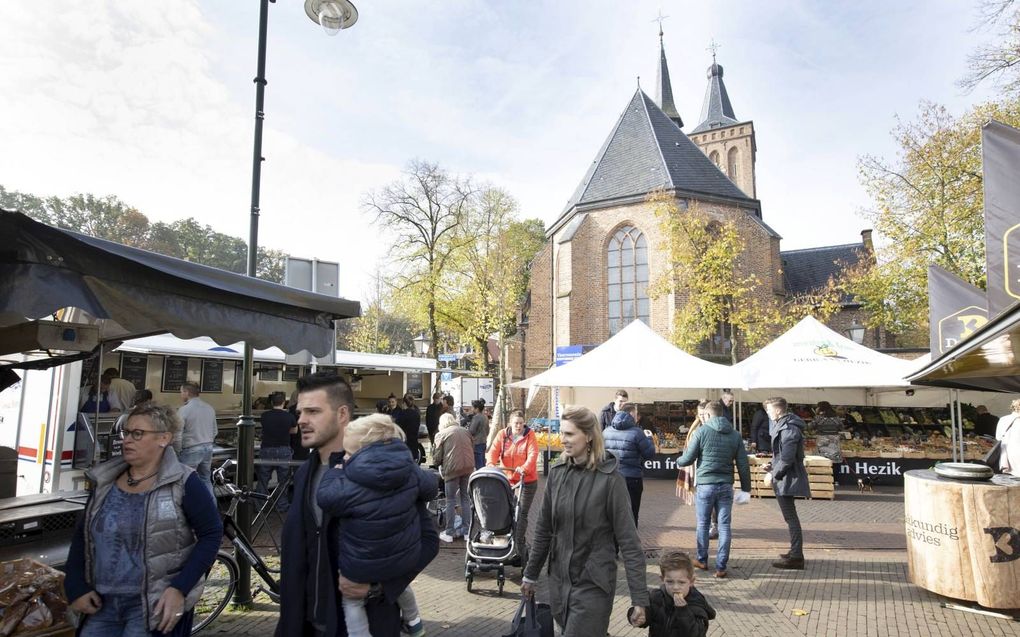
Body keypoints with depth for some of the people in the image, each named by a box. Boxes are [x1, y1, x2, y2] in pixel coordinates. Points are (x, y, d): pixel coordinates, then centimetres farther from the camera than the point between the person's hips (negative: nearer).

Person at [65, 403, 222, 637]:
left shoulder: (183, 484, -12)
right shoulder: (104, 482, 5)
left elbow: (211, 534, -12)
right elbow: (82, 534, 13)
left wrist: (180, 589, -17)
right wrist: (76, 588, 3)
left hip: (155, 605, -5)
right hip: (103, 604, 5)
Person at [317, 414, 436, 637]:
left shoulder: (350, 486, -27)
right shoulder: (411, 471, -11)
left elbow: (324, 497, -11)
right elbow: (430, 488, 6)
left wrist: (335, 472, 3)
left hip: (363, 569, -5)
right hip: (407, 559, 5)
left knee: (351, 599, 23)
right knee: (398, 579, 37)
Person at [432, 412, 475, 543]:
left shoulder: (441, 434, 0)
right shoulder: (465, 431, 13)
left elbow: (437, 456, 0)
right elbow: (473, 448, 17)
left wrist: (437, 464, 20)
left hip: (452, 469, -4)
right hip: (468, 467, 4)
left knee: (451, 501, 6)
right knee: (465, 498, 15)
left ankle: (449, 533, 10)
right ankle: (466, 530, 20)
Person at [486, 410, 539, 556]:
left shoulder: (530, 435, -5)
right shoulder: (502, 434, 1)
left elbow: (533, 454, -16)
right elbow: (494, 450, -9)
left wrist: (524, 468, -33)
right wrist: (491, 464, -28)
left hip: (527, 480, -3)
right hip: (507, 479, 3)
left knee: (522, 513, 0)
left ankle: (519, 547, 7)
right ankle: (521, 543, 24)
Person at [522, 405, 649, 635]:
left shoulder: (609, 479, -15)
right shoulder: (557, 472, -1)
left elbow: (628, 540, -13)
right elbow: (543, 529, 8)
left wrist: (639, 597, -15)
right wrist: (530, 574, 12)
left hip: (593, 584, -5)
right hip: (558, 580, 5)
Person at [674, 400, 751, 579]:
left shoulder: (702, 431, -7)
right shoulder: (735, 435, 5)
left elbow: (688, 459, -6)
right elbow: (743, 465, 4)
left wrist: (678, 461, 17)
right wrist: (746, 488, 11)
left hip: (705, 485, -2)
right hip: (726, 486, 3)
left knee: (703, 524, 13)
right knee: (724, 526, 6)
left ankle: (702, 560, 26)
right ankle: (721, 567, 7)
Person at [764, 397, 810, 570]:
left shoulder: (788, 429, -20)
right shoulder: (784, 425, 12)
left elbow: (787, 458, -25)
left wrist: (775, 473, -14)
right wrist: (774, 466, 12)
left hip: (787, 480, -11)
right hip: (788, 479, 11)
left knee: (791, 518, -4)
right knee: (791, 518, 19)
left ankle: (796, 557, 1)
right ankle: (795, 552, 30)